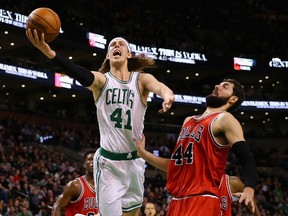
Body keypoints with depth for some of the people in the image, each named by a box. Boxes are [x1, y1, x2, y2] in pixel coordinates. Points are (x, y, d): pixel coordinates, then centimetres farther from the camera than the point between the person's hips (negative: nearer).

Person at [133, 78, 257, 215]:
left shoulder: (225, 119, -3)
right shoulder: (188, 121, 21)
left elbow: (247, 159, -13)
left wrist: (249, 188, -32)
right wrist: (143, 153, 26)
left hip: (203, 201, -8)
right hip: (178, 201, 8)